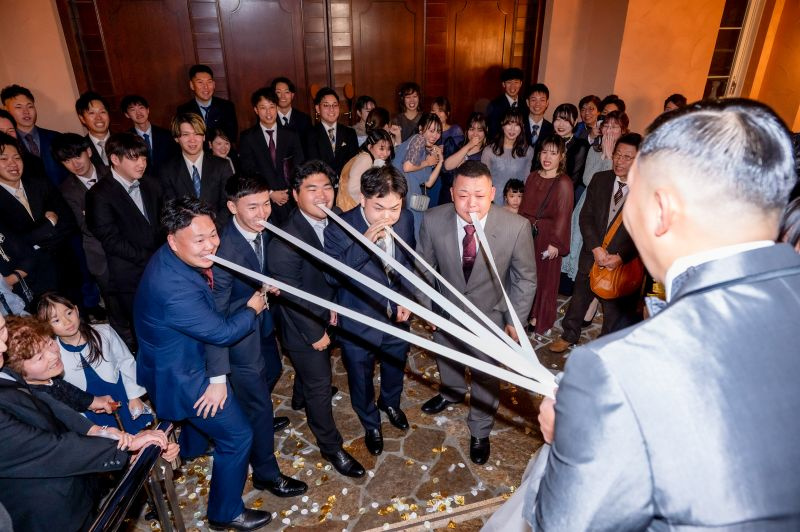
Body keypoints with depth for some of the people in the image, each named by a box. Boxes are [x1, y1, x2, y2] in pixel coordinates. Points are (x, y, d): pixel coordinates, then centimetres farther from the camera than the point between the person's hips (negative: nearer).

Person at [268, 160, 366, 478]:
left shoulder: (332, 224, -8)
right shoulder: (286, 239, -31)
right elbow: (289, 294, -25)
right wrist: (315, 332, -18)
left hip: (321, 317, 7)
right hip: (302, 326, -7)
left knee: (311, 366, 31)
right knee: (320, 385, 7)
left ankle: (300, 399, 62)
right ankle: (331, 447, 27)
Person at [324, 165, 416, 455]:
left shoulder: (405, 219, -14)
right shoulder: (339, 229, -27)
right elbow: (333, 276, -32)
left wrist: (407, 295, -8)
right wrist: (363, 243, -43)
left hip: (397, 317, 4)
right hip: (359, 324, -3)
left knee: (395, 368, 30)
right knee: (361, 379, 20)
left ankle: (390, 403, 64)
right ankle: (371, 423, 52)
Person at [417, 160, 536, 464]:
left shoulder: (517, 227, -28)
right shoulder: (433, 220, -24)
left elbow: (525, 278, -13)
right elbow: (423, 266, -6)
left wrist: (515, 320, -9)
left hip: (490, 314, -2)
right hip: (447, 308, 2)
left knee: (486, 375, 19)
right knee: (446, 359, 30)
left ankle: (480, 431, 47)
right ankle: (452, 392, 65)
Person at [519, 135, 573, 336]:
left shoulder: (563, 183, -12)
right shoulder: (532, 177, 8)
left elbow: (563, 215, -14)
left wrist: (555, 243, -16)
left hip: (546, 237, -5)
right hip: (526, 233, 5)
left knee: (543, 277, 7)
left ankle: (539, 321, 23)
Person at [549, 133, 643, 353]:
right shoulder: (599, 180, 0)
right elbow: (586, 216, -1)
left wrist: (621, 257, -17)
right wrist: (596, 248, -12)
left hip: (623, 262, -3)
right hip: (592, 255, 3)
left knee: (615, 309, 12)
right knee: (578, 299, 18)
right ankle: (569, 335, 39)